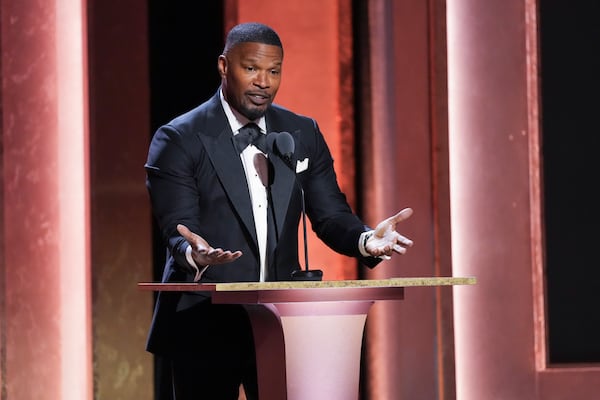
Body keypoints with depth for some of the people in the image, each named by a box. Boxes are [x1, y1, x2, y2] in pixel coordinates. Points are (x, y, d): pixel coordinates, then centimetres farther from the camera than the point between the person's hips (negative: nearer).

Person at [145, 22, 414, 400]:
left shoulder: (303, 134, 8)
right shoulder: (178, 140, -7)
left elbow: (330, 215, 5)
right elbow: (177, 229, -14)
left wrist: (365, 239, -17)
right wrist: (194, 254, -38)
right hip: (206, 324, -4)